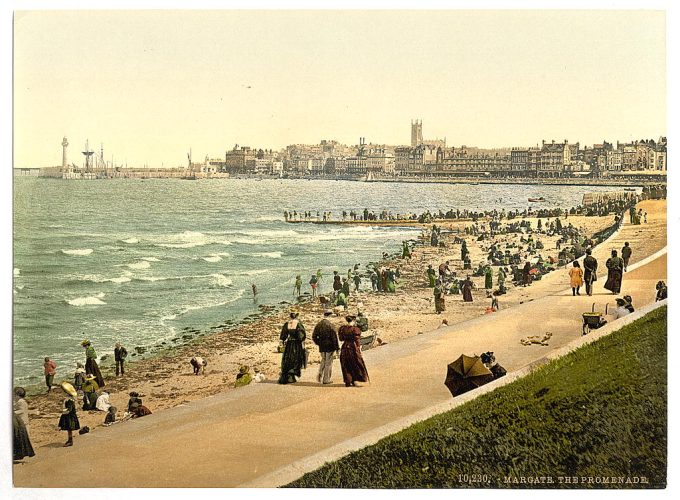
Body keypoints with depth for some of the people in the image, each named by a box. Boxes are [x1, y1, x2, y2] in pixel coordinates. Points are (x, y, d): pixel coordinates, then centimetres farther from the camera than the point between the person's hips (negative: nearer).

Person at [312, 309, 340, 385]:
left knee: (323, 360, 21)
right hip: (330, 346, -5)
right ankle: (326, 379, 9)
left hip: (322, 346, 5)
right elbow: (334, 337, -14)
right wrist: (337, 347, -8)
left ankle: (320, 374, 2)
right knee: (328, 362, 5)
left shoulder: (318, 325, 3)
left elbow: (314, 336, 7)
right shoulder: (330, 325, -14)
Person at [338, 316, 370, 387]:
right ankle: (355, 380, 6)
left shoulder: (342, 328, 1)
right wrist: (359, 349, -6)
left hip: (345, 347, 4)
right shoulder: (355, 329, -13)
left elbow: (341, 338, 9)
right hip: (354, 348, -4)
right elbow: (357, 340, -12)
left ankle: (347, 382, 10)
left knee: (346, 366, 11)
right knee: (357, 364, 11)